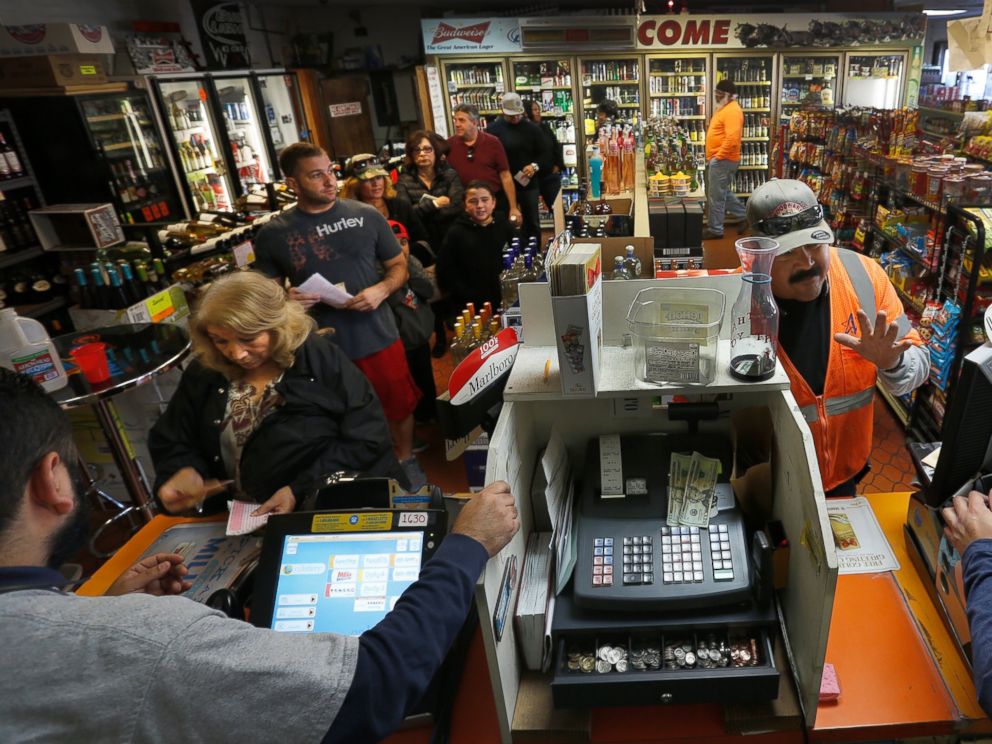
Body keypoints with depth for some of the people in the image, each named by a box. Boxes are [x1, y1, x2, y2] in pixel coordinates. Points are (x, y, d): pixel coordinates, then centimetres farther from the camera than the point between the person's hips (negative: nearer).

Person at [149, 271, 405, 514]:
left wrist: (301, 491, -18)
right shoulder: (203, 374, 2)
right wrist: (183, 472, -8)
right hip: (252, 520, 5)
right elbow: (169, 443, 14)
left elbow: (367, 438, -13)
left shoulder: (321, 358, -10)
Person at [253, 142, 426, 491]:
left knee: (399, 406, 18)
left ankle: (406, 460, 44)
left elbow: (398, 265, 7)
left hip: (379, 338, 1)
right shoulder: (273, 234, -4)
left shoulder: (367, 215, -2)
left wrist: (381, 290, -14)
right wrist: (284, 299, -17)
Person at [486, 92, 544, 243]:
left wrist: (535, 166, -12)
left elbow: (543, 153, 8)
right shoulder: (493, 129, -3)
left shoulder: (532, 128, 3)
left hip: (529, 184, 2)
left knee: (532, 224, 12)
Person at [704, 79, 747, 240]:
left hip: (722, 160, -11)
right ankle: (739, 214, 34)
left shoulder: (732, 111, -17)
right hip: (719, 159, 11)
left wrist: (718, 156, -23)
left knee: (716, 195, -6)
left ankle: (715, 229, 0)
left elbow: (732, 138, -27)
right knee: (723, 191, 21)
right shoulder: (724, 108, 16)